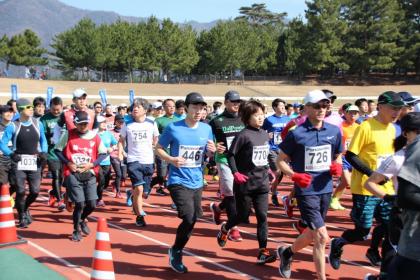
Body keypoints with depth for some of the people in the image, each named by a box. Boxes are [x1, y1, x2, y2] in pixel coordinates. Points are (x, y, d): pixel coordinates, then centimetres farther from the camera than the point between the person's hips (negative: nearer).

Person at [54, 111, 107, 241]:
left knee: (92, 204, 0)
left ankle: (82, 220, 35)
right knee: (80, 204, -7)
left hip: (89, 175, 2)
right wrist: (68, 163, -7)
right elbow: (57, 150, 5)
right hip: (73, 174, -2)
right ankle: (76, 230, 18)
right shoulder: (68, 135, -1)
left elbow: (103, 153, 9)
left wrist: (92, 164, -6)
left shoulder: (95, 136, 3)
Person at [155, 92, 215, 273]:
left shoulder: (206, 129, 3)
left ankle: (176, 251, 36)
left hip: (197, 182, 5)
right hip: (178, 181, -5)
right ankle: (175, 251, 7)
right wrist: (170, 159, -19)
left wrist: (212, 150, -9)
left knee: (192, 220, 13)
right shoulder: (173, 128, -10)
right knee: (189, 218, -18)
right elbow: (158, 148, -1)